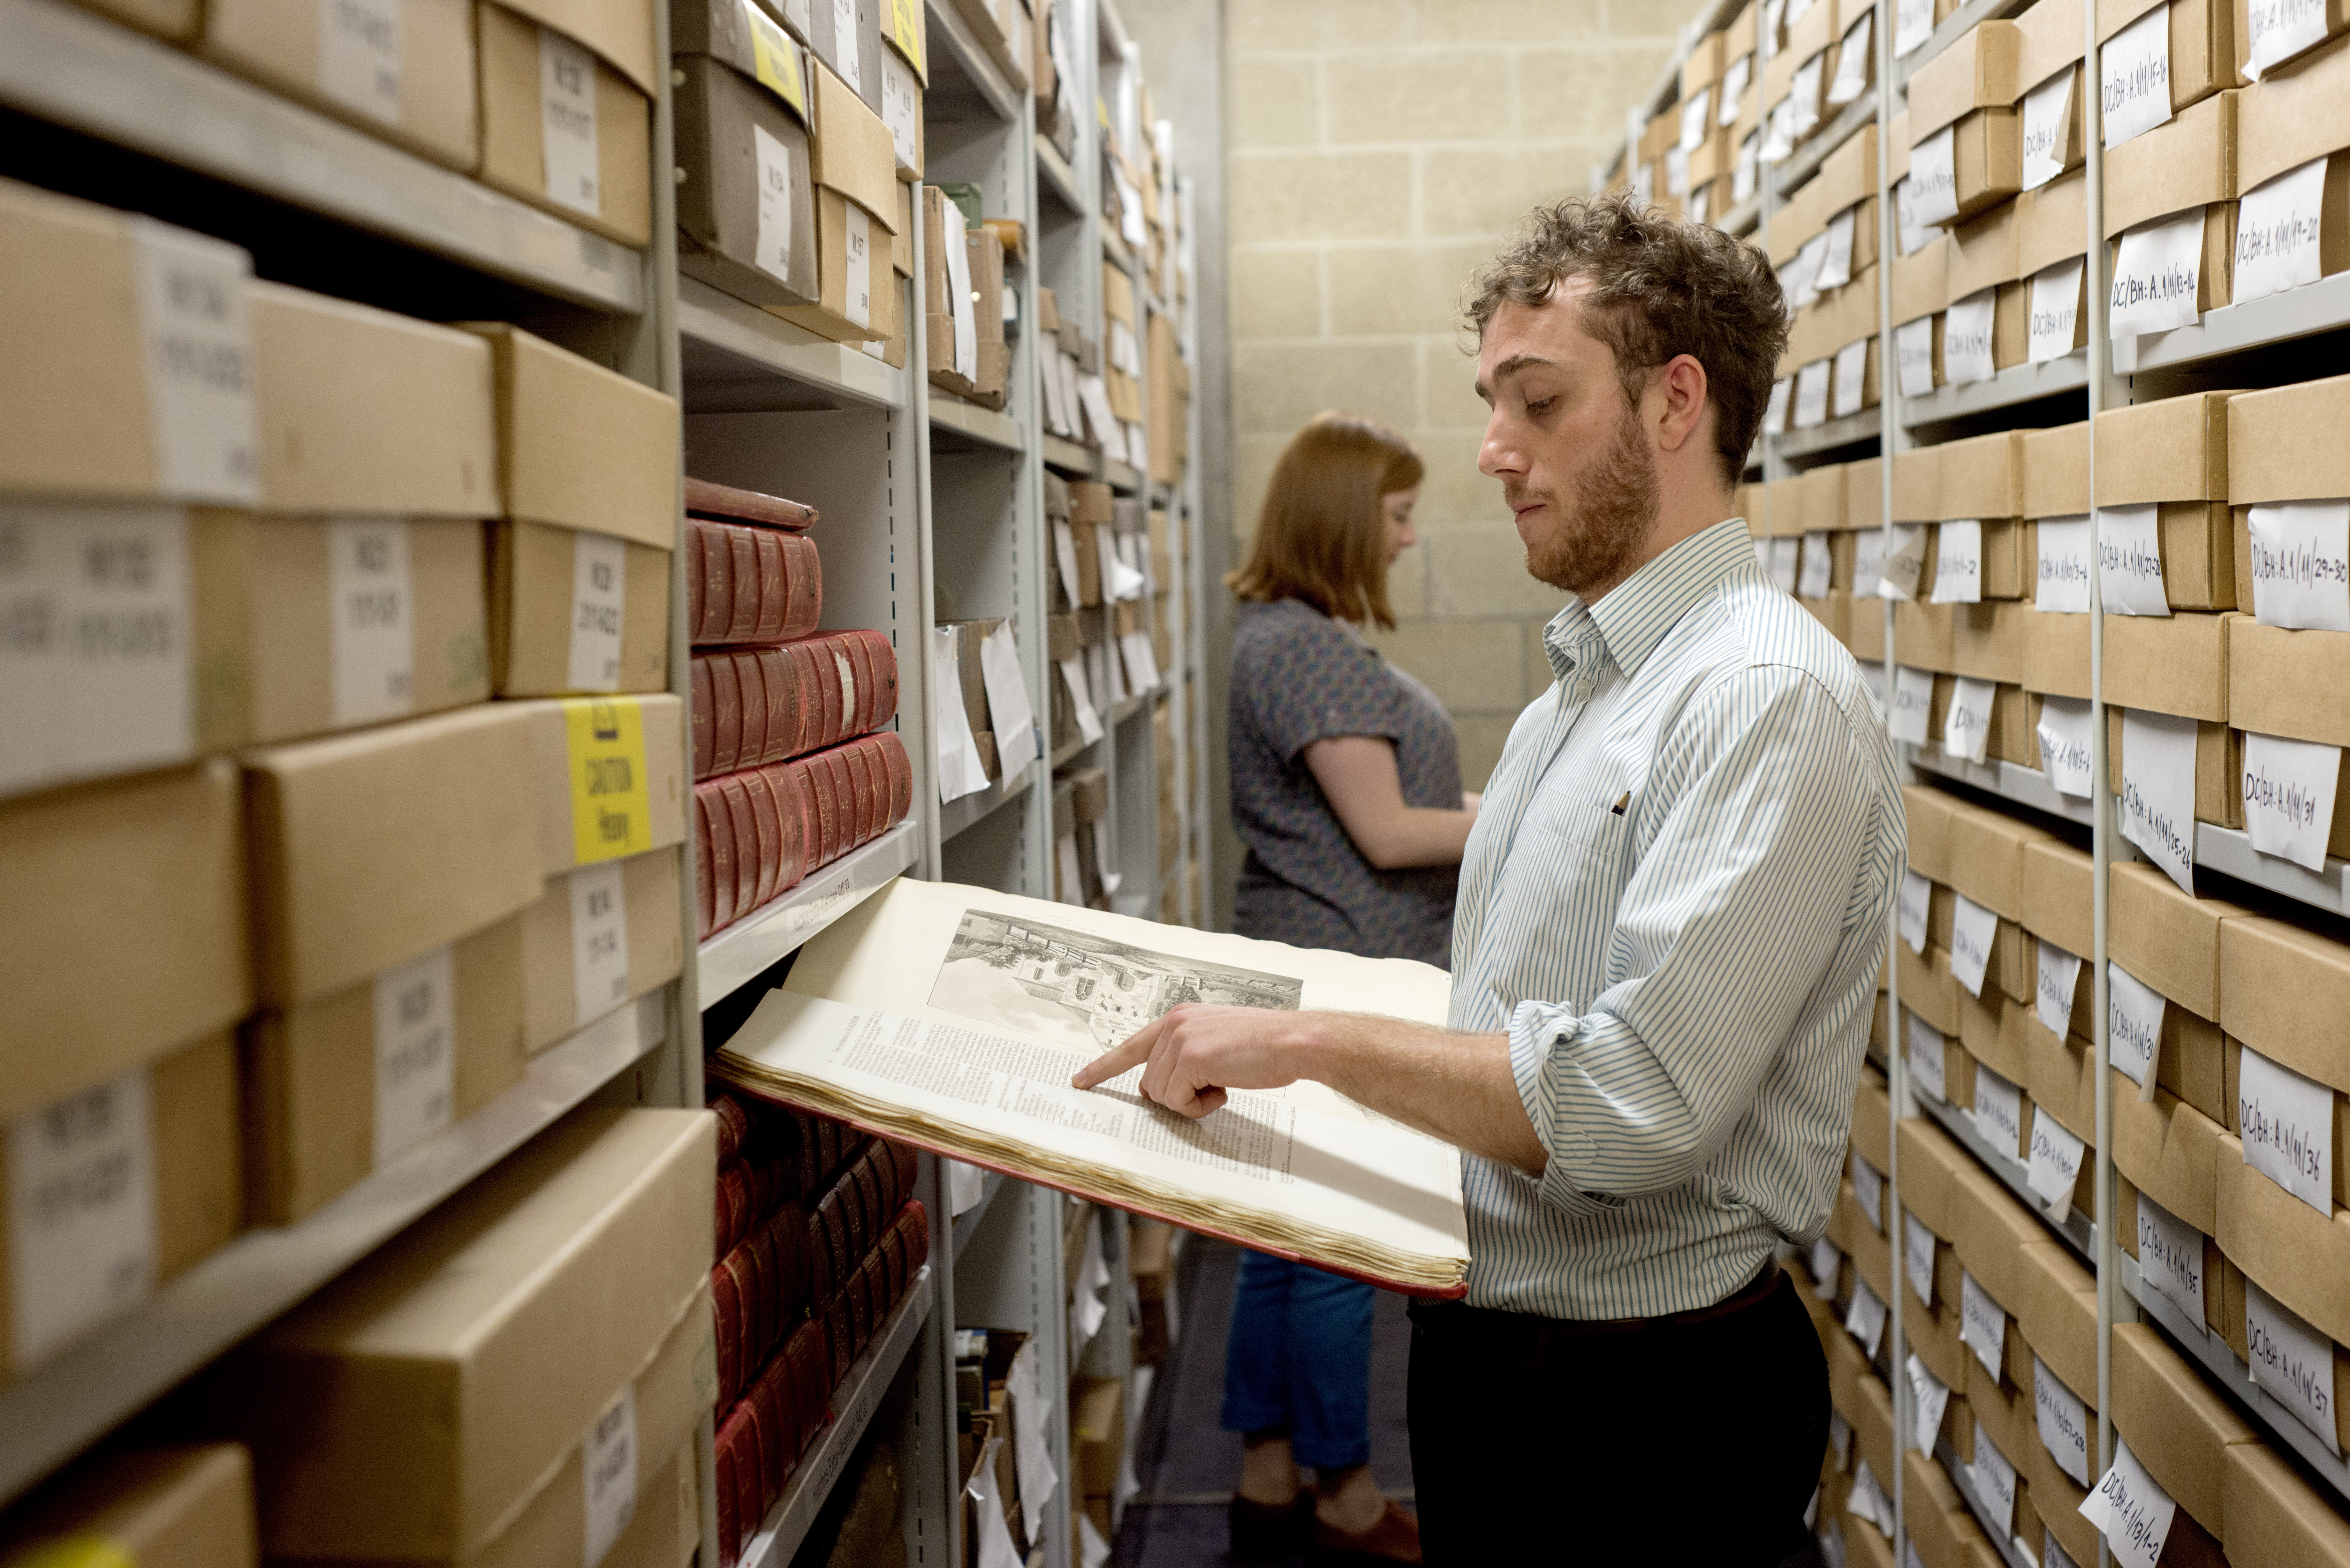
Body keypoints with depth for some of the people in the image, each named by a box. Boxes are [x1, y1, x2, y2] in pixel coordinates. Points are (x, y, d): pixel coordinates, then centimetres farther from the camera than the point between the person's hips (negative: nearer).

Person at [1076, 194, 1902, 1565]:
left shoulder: (1770, 695, -19)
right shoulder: (1576, 694, 12)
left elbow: (1636, 1104, -26)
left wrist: (1308, 1040, -21)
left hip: (1649, 1401, -8)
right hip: (1489, 1346, 8)